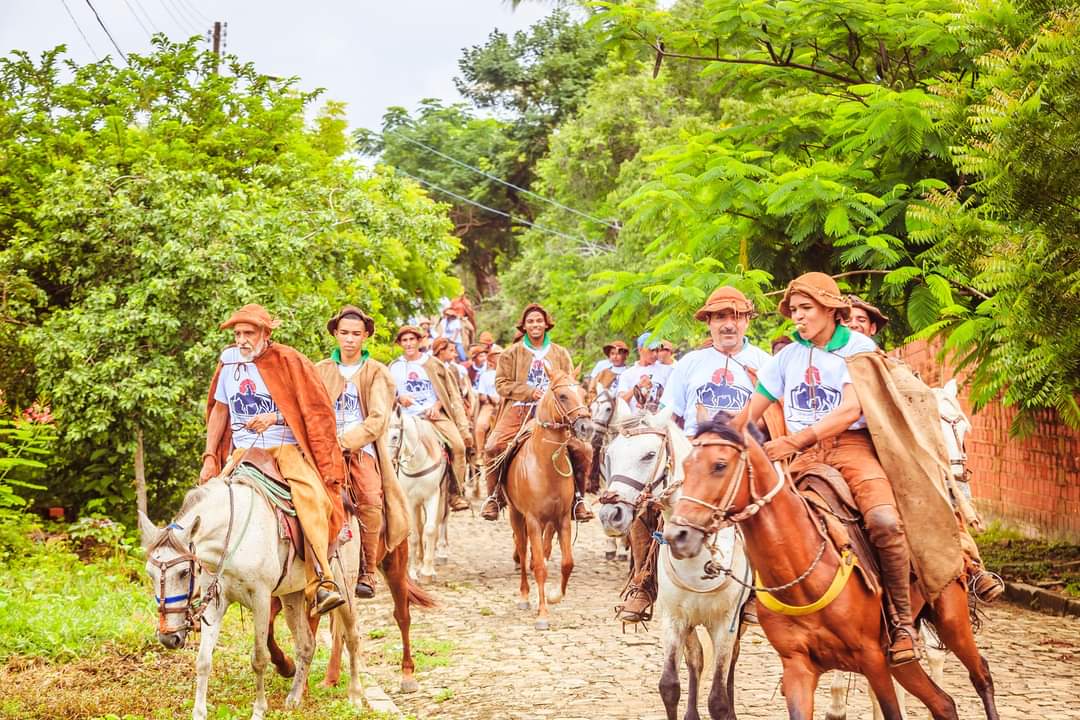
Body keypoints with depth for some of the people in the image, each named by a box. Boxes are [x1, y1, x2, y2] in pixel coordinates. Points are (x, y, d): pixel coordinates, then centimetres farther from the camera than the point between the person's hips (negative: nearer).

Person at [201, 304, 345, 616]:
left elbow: (313, 409, -1)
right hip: (243, 450, 3)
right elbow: (219, 412, 23)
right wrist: (209, 457, 14)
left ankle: (320, 584, -35)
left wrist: (274, 417, -15)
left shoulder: (288, 361, 1)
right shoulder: (228, 364, 13)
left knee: (313, 499, -30)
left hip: (286, 447, -3)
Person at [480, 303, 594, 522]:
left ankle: (578, 497, 0)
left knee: (583, 449, -19)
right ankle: (493, 496, -4)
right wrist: (530, 391, -10)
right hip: (518, 411, -1)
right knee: (493, 446, -24)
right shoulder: (512, 353, 10)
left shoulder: (561, 354, 16)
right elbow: (501, 383, 2)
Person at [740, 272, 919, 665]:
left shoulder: (859, 348, 0)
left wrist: (797, 439, -25)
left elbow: (851, 410, -14)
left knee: (884, 521, -31)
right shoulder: (787, 356, 15)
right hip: (804, 454, 5)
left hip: (852, 445, -5)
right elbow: (751, 412, 21)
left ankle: (902, 620, -15)